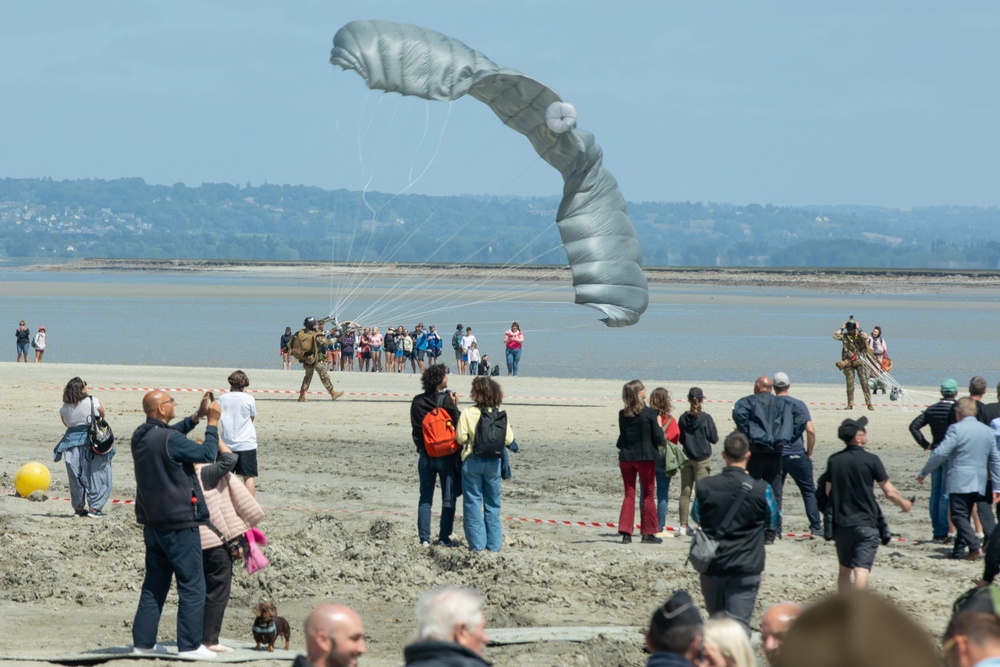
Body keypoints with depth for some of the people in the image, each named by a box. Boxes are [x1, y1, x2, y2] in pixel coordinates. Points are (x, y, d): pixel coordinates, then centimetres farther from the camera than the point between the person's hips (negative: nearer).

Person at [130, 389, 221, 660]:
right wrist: (212, 423, -3)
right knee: (192, 586, -2)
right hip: (179, 523, -9)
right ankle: (189, 645, -3)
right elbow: (207, 454, -14)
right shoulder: (170, 440, -21)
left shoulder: (140, 437, 5)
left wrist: (196, 417, 17)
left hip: (152, 523, 9)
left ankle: (143, 641, 16)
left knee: (154, 584, 15)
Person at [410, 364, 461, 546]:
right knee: (448, 499, 6)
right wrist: (455, 407, -4)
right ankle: (444, 537, 5)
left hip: (425, 454, 3)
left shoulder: (418, 401, -2)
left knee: (425, 497, 11)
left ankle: (424, 538, 6)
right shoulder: (447, 400, -14)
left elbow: (415, 428, 4)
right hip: (446, 455, -3)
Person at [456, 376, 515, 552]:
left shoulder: (468, 413, -11)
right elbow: (508, 439, -4)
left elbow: (461, 438, -14)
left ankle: (477, 544, 3)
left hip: (472, 461, -3)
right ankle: (494, 544, 13)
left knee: (473, 502, 5)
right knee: (493, 503, 12)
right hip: (493, 462, 3)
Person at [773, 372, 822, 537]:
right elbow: (811, 431, -9)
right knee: (809, 491, 9)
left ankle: (775, 528, 5)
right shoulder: (799, 405, -2)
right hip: (797, 455, 0)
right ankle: (816, 527, 2)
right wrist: (809, 453, 2)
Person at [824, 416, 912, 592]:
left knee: (844, 569, 18)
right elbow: (889, 492, -5)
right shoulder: (870, 460, -10)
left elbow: (828, 492, 12)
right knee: (861, 569, -12)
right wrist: (904, 504, 14)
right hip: (865, 523, -5)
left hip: (840, 523, 5)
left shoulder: (834, 460, 4)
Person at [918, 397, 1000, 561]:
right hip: (979, 484, 7)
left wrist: (923, 473, -5)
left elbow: (940, 453, -15)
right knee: (965, 516, 15)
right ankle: (959, 551, 16)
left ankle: (975, 548, -20)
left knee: (959, 516, -5)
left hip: (959, 482, -7)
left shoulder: (957, 429, -12)